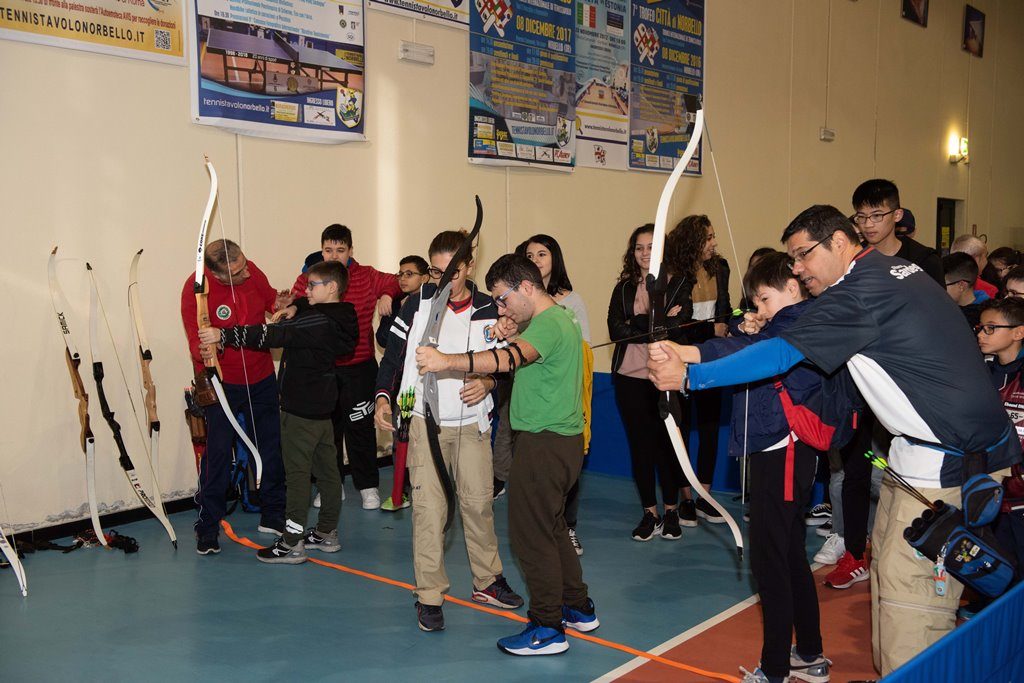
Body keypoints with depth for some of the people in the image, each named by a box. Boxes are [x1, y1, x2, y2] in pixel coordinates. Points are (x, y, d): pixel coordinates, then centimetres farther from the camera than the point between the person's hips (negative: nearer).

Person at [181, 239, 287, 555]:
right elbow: (196, 339, -26)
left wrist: (281, 304, -10)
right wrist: (203, 351, -48)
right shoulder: (196, 289, -21)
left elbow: (271, 298, 12)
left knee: (270, 447, 12)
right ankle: (207, 529, 11)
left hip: (261, 378, 5)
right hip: (222, 383, -5)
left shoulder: (251, 271, -8)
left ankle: (272, 516, 28)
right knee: (218, 452, -5)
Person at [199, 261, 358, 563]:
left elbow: (272, 336, -29)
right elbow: (311, 305, 29)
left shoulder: (319, 322, -22)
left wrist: (224, 335, -29)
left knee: (297, 472, -5)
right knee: (326, 468, 14)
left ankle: (291, 542, 0)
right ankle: (326, 533, 25)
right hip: (322, 406, 10)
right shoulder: (336, 318, 7)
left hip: (300, 408, -10)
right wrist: (293, 308, 8)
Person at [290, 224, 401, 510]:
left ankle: (368, 486, 17)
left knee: (360, 426, 3)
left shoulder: (366, 277, 0)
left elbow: (397, 282, 9)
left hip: (359, 366, -1)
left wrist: (387, 295, -11)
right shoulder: (306, 280, 0)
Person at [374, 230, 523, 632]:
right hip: (426, 422, -2)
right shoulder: (417, 304, -1)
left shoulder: (489, 311, 2)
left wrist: (487, 382, -13)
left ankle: (487, 581, 27)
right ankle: (430, 596, 7)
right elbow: (393, 355, 2)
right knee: (428, 508, -4)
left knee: (479, 503, 9)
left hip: (472, 424, 2)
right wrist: (383, 397, -11)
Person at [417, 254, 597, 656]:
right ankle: (578, 608, 32)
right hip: (560, 438, 11)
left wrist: (447, 361, -46)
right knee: (550, 527, 20)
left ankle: (548, 628, 7)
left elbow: (513, 359, -35)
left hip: (545, 442, -11)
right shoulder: (556, 318, 16)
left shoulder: (550, 323, -18)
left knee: (531, 532, -3)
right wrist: (508, 334, 0)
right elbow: (523, 358, 22)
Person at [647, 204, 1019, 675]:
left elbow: (782, 355, -22)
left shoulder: (858, 292, -18)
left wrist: (689, 376, -21)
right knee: (888, 562, 15)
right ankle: (888, 668, 25)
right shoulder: (897, 270, 11)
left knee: (910, 591, -6)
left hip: (951, 460, -10)